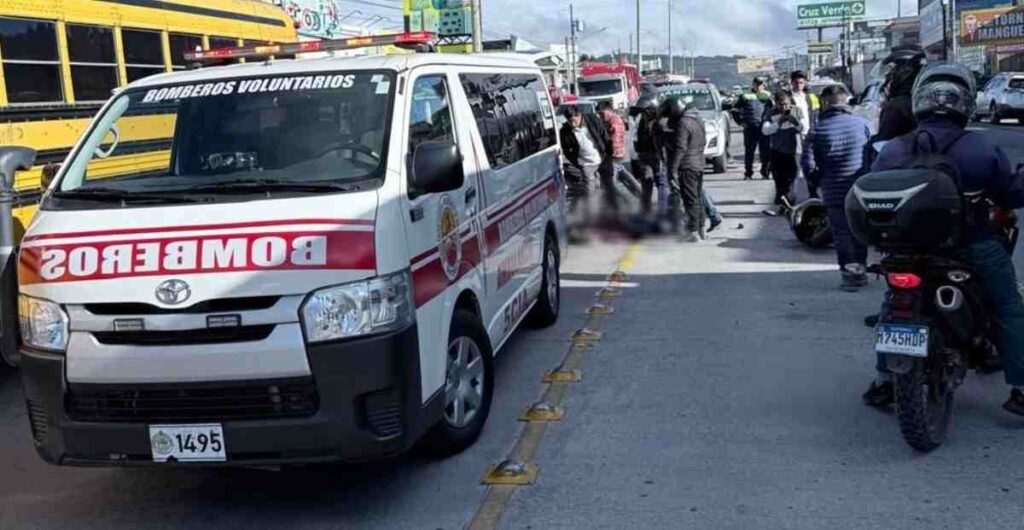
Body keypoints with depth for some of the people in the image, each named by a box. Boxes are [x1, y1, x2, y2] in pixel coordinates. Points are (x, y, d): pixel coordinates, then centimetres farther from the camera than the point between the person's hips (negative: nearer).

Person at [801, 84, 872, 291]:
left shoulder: (818, 130, -7)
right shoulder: (862, 124, -2)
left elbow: (808, 165, -8)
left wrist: (820, 179, 9)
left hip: (834, 192, -2)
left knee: (842, 234, 5)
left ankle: (849, 274, 3)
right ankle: (860, 269, 25)